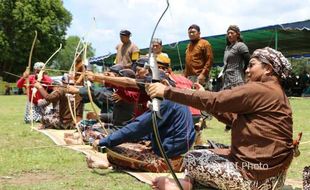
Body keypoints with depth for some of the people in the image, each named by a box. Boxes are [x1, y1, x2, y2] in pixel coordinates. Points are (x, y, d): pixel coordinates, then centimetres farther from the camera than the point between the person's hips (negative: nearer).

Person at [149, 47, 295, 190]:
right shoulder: (272, 93, 13)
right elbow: (234, 119, 13)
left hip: (257, 177, -10)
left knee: (191, 160, -1)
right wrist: (204, 98, 9)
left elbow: (214, 100, -20)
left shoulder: (260, 91, -18)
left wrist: (167, 92, -17)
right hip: (267, 172, 10)